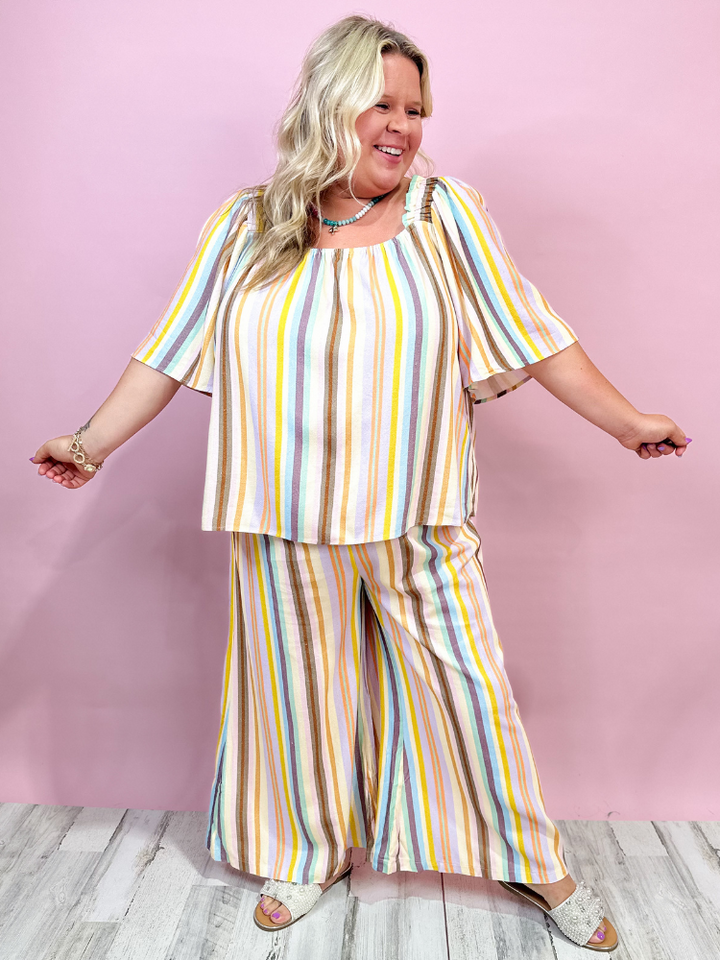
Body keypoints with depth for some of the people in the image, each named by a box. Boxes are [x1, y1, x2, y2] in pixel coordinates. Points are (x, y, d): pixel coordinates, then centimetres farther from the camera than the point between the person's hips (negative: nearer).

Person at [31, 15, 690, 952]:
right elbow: (173, 349, 6)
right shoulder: (246, 225, 3)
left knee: (468, 686, 9)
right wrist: (93, 441, 6)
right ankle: (312, 853, 42)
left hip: (418, 520, 0)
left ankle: (535, 864, 34)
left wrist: (628, 422, 3)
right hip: (288, 523, 1)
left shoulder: (448, 213, 0)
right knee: (304, 686, 15)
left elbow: (533, 336, 2)